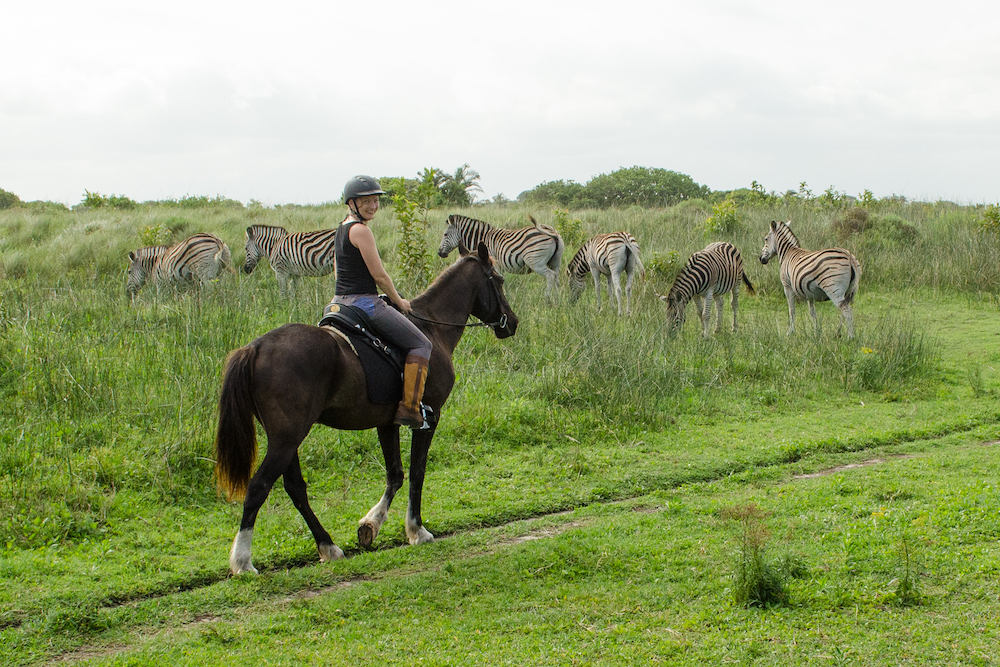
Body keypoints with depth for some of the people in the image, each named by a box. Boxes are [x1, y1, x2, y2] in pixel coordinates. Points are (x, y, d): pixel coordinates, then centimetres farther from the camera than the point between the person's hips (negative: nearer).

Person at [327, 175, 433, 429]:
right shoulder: (361, 230, -15)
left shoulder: (341, 229, 14)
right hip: (365, 303, -10)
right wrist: (398, 301, 0)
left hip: (340, 301, 10)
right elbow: (379, 275, -15)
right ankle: (409, 407, -12)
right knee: (421, 345, -4)